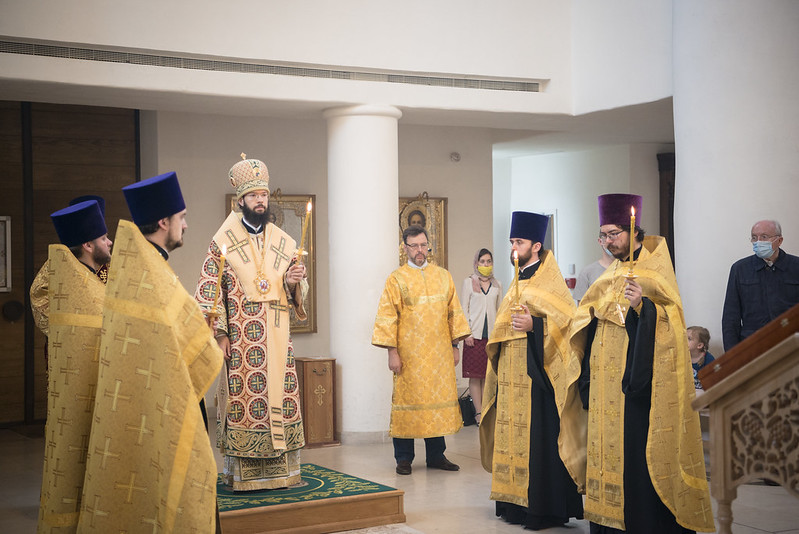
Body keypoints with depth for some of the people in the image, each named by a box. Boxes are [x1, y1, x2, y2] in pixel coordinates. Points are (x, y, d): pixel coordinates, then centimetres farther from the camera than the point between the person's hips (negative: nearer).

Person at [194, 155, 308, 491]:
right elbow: (208, 291, -4)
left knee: (281, 397, 2)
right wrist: (218, 334, -11)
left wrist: (294, 281, -7)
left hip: (277, 337, 4)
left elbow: (297, 293, 16)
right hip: (240, 339, -4)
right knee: (241, 400, -4)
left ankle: (279, 469, 10)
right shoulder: (223, 242, 1)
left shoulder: (284, 243, 13)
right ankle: (242, 473, 2)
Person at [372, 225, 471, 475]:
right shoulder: (396, 279, -1)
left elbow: (453, 312, 13)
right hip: (409, 353, -3)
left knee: (439, 398, 5)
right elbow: (388, 318, -4)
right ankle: (404, 458, 8)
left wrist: (455, 345, 8)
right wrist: (392, 351, -11)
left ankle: (436, 455, 16)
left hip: (439, 353, 3)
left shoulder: (443, 276, 11)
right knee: (407, 399, -1)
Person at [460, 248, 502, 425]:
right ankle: (479, 412, -1)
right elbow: (464, 309, 2)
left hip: (492, 334, 3)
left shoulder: (497, 284, 13)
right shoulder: (469, 282, 5)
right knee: (475, 375, -4)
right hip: (475, 334, -3)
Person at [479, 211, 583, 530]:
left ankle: (544, 509, -3)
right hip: (511, 374, 9)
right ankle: (515, 502, 15)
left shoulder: (549, 282, -8)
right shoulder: (519, 282, 19)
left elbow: (566, 319, -16)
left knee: (537, 437, -8)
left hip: (536, 374, -9)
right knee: (513, 433, 9)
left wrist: (533, 325, -25)